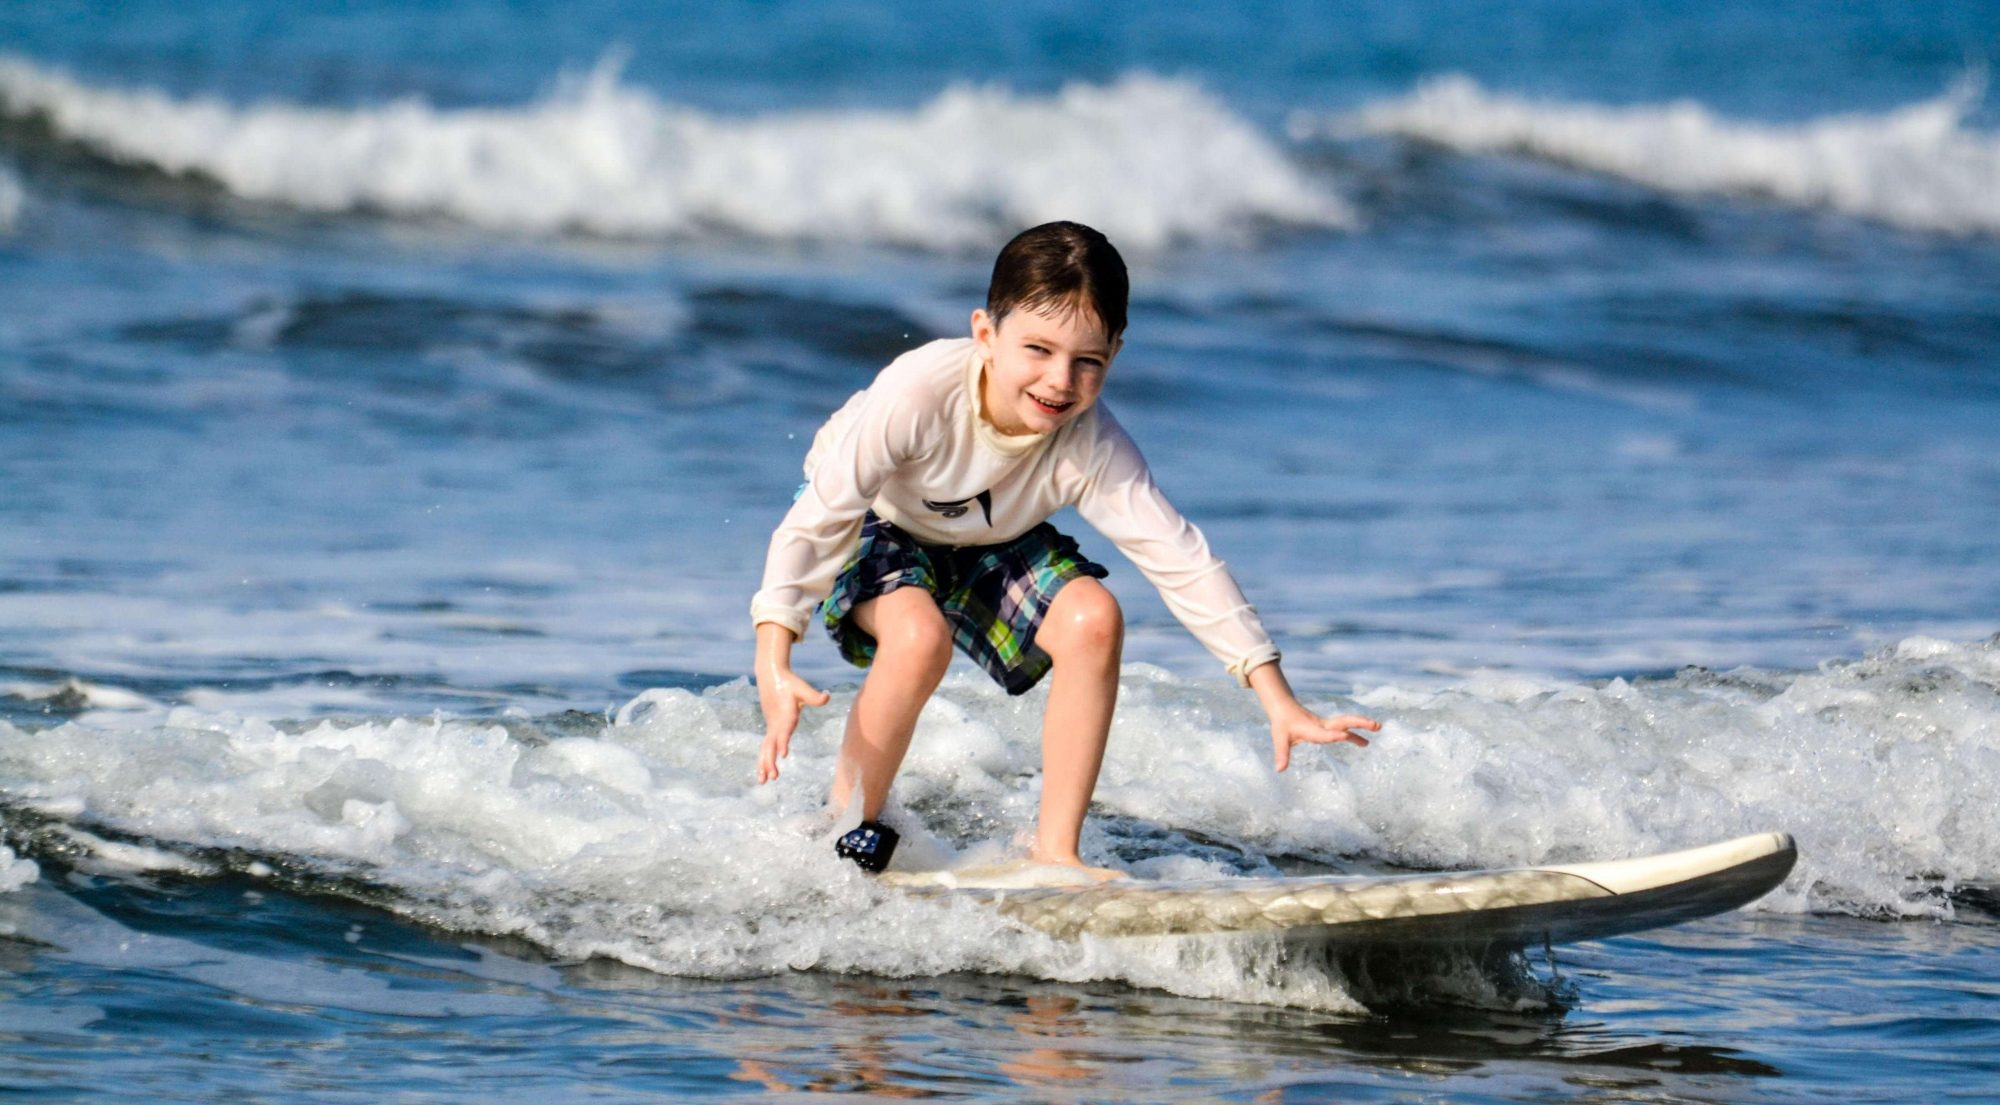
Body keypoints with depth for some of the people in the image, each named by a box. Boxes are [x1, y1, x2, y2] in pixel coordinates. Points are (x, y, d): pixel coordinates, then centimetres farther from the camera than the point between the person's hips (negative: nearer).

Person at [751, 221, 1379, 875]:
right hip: (871, 528, -4)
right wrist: (773, 666, -46)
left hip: (985, 548, 4)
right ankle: (848, 828, -11)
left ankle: (1055, 851, -10)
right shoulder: (921, 392, -39)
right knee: (920, 634, -33)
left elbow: (1183, 563, -27)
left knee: (1092, 617, -21)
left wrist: (1279, 701, -33)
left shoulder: (1092, 448, -29)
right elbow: (817, 520, -37)